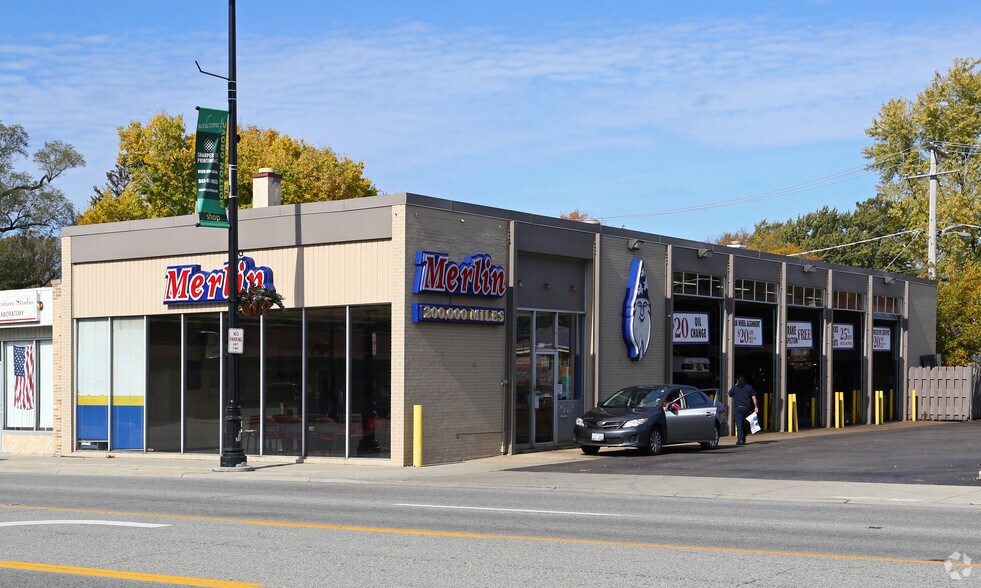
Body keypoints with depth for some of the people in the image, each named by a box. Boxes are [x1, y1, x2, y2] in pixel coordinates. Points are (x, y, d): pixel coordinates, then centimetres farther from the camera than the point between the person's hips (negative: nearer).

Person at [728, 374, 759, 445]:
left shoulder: (735, 388, 3)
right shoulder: (749, 387, 6)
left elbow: (729, 395, 18)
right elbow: (754, 397, 1)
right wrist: (756, 407, 2)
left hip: (737, 408, -2)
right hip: (746, 408, 2)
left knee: (739, 424, -5)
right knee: (745, 424, 11)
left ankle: (740, 439, -16)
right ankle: (743, 439, 17)